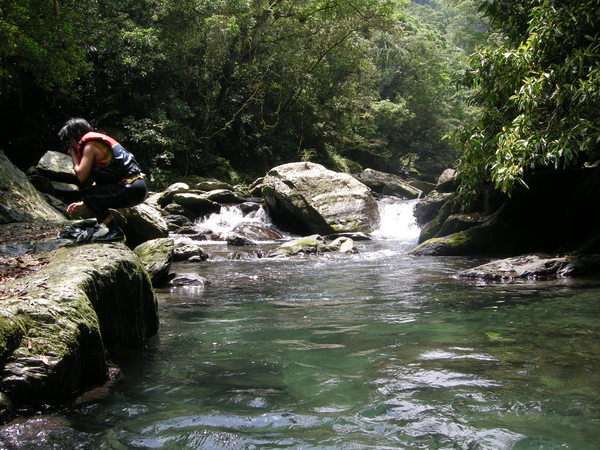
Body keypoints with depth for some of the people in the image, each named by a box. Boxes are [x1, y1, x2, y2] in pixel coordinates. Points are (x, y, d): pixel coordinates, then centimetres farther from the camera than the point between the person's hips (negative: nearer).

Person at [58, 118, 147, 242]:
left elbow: (81, 176, -11)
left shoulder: (90, 145, -4)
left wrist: (73, 156, 7)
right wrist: (83, 204, 25)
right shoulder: (100, 141, 25)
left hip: (131, 189, -10)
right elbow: (99, 183, 27)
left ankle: (115, 231, -8)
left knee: (85, 191, -6)